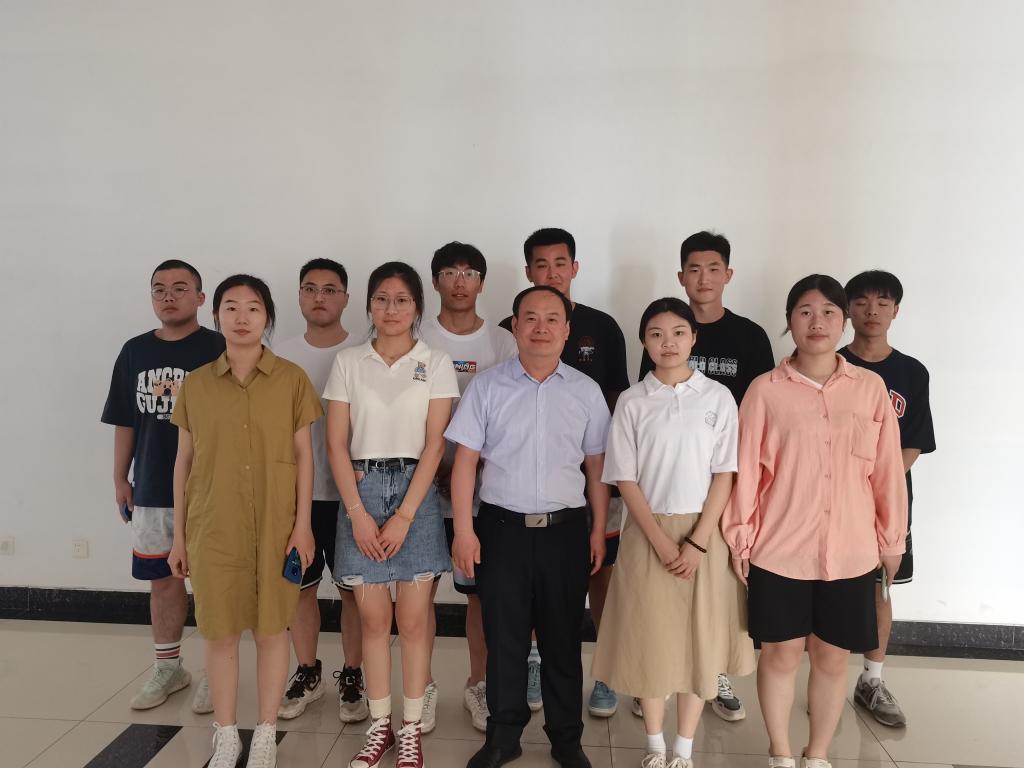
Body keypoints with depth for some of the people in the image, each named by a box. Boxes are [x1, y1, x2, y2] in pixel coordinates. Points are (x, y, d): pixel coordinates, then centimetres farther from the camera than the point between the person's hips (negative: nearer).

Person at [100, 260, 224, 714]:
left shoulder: (218, 349, -7)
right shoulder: (135, 351, 8)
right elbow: (124, 422, 13)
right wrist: (120, 478, 12)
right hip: (151, 488, 5)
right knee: (162, 578, 14)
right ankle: (168, 668, 30)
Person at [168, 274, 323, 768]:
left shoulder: (291, 379, -2)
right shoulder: (196, 384, 4)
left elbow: (304, 456, 0)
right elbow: (183, 463, 7)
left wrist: (303, 524, -5)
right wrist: (178, 536, 7)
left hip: (275, 526, -1)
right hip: (212, 527, 2)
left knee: (271, 628, 8)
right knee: (219, 632, 9)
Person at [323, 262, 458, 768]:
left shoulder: (436, 364, 1)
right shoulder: (347, 362, 5)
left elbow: (434, 446, -5)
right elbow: (336, 444, 1)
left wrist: (404, 516, -11)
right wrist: (359, 514, -8)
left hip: (415, 494, -1)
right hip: (361, 493, 1)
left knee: (413, 619, 4)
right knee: (374, 618, 8)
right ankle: (379, 726, 24)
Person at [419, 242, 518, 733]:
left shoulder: (502, 343, 2)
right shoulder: (416, 341, 1)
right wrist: (439, 470, -11)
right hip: (424, 485, 0)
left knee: (482, 590, 8)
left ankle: (479, 684, 26)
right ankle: (423, 686, 24)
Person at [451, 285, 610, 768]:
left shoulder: (586, 391, 4)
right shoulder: (486, 387, 0)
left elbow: (596, 467, 8)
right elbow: (465, 461, -1)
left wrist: (598, 530, 4)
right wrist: (463, 530, -6)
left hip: (566, 530, 1)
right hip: (501, 528, -1)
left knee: (563, 640, 12)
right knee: (503, 638, 10)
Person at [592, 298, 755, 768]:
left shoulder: (717, 397, -1)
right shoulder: (632, 402, -1)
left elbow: (724, 474, -3)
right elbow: (625, 478, -3)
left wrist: (697, 542, -11)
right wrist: (660, 541, -11)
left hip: (703, 533, 0)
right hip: (648, 534, 0)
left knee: (700, 639, 7)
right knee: (649, 640, 6)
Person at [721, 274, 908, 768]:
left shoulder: (870, 388, 0)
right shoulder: (765, 390, -5)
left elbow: (887, 471, 6)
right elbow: (746, 470, -3)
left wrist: (892, 538, 10)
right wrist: (740, 540, -1)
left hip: (850, 552, 2)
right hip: (779, 551, -2)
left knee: (832, 658, 13)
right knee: (781, 655, 10)